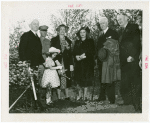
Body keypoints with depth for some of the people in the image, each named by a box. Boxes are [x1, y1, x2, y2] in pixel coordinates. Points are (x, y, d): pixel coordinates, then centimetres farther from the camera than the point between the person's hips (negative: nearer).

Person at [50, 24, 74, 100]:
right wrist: (56, 61, -12)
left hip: (66, 63, 3)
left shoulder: (68, 41, 12)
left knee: (66, 80, 3)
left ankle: (67, 96, 11)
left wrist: (71, 64, 4)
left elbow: (70, 53, 11)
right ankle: (59, 98, 4)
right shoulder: (54, 40, 3)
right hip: (57, 62, -2)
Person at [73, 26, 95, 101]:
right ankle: (80, 95, 12)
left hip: (87, 63, -3)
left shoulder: (90, 41, 3)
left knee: (86, 80, -5)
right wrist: (77, 57, -11)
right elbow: (74, 52, 9)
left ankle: (85, 95, 3)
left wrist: (84, 56, -16)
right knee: (78, 79, 1)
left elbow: (92, 52, -5)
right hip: (78, 63, 3)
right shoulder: (77, 42, 15)